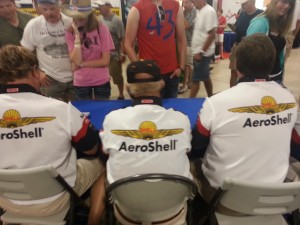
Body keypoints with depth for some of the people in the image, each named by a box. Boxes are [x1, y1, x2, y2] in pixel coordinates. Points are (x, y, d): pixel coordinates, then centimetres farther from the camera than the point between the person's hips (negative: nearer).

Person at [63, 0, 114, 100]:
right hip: (81, 83, 2)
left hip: (101, 81, -1)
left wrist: (82, 64, -13)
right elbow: (76, 61, -16)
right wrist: (77, 35, -19)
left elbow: (105, 61, -12)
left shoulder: (101, 28, -11)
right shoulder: (70, 32, -6)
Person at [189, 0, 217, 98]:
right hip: (198, 51, 9)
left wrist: (201, 52, -20)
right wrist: (197, 52, 12)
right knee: (205, 77, 16)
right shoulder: (200, 11, 11)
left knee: (195, 79, -3)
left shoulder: (209, 11, -16)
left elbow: (212, 35, -20)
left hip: (203, 53, -9)